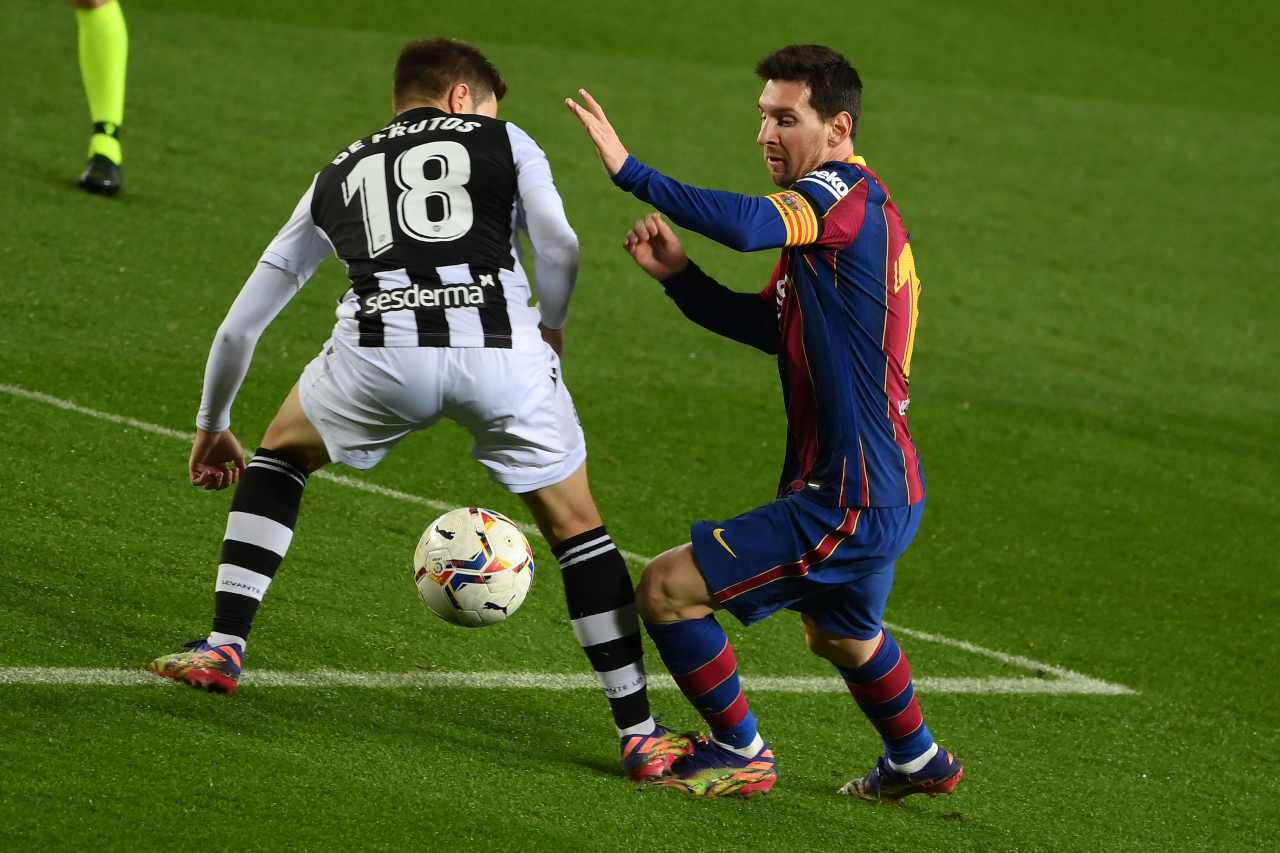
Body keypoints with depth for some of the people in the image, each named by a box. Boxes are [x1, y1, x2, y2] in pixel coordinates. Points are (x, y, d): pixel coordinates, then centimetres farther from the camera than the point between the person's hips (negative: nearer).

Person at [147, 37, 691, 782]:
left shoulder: (339, 176, 32)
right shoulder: (504, 141, 25)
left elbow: (241, 324, 36)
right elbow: (559, 247, 4)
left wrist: (214, 426, 49)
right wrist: (551, 328, 23)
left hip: (380, 350, 2)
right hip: (501, 347, -2)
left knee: (283, 452, 32)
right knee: (577, 527, 17)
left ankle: (223, 649, 24)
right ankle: (641, 736, 15)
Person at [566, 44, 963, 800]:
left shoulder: (846, 195, -18)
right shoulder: (834, 209, 13)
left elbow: (748, 226, -39)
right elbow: (768, 325, 19)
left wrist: (631, 172, -38)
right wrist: (678, 273, 5)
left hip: (849, 503, -11)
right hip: (886, 488, 11)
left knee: (668, 591, -8)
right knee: (842, 636, 35)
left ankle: (741, 754, 7)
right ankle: (919, 760, 56)